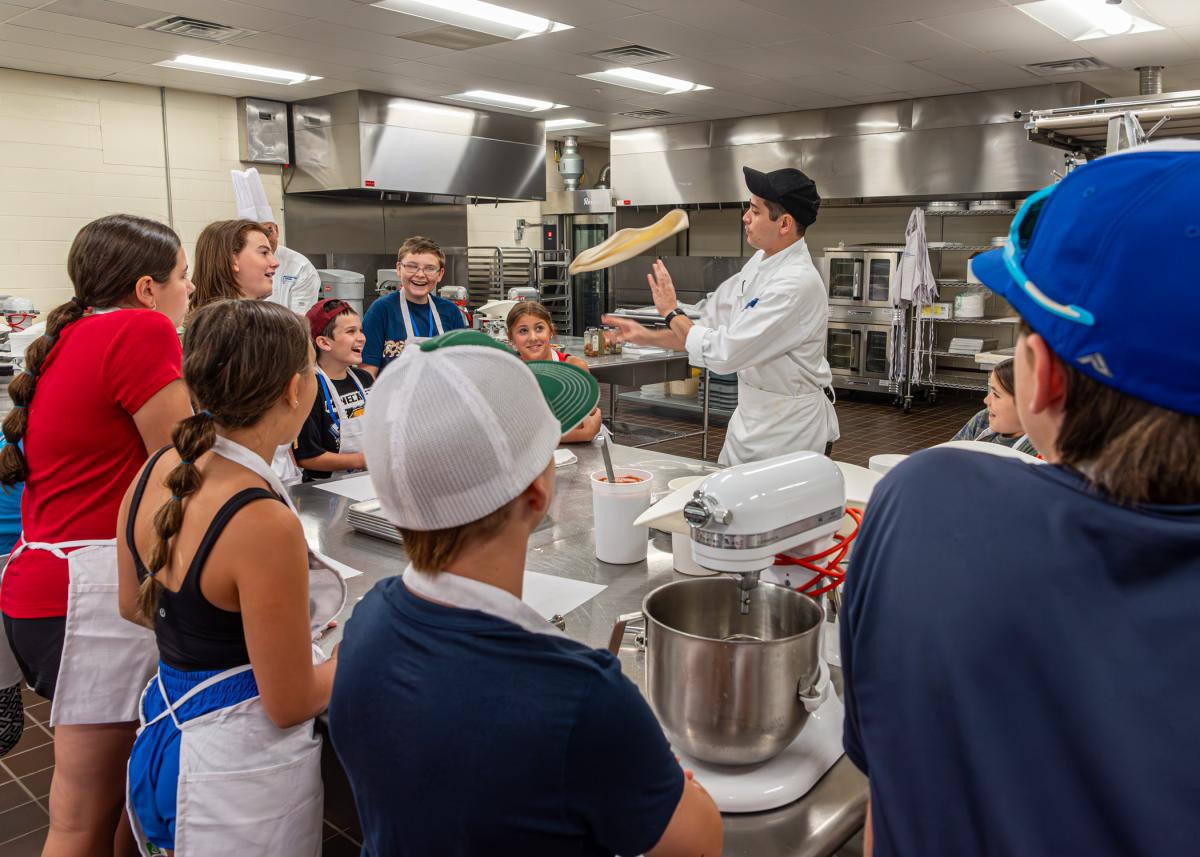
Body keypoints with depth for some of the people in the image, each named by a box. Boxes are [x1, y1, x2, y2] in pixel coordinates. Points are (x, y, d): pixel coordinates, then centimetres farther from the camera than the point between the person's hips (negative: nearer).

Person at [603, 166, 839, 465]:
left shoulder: (797, 283, -28)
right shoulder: (760, 262, 3)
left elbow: (723, 352, -27)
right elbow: (717, 326, 9)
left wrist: (671, 312, -13)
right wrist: (648, 337, 2)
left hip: (790, 425, -8)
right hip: (751, 417, 8)